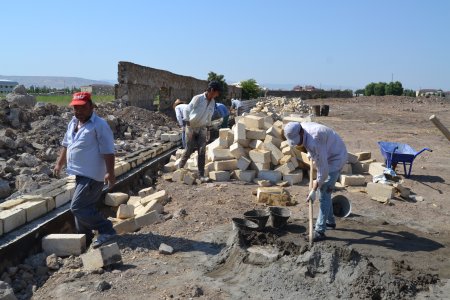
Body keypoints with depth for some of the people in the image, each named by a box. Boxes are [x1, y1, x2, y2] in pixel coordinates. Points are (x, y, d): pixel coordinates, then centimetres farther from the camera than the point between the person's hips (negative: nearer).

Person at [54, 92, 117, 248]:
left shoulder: (99, 125, -16)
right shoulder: (73, 123, 11)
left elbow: (108, 151, -20)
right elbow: (66, 145, 24)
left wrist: (110, 173, -24)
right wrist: (59, 164, 27)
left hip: (92, 175, -9)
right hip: (81, 174, 9)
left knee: (78, 207, -11)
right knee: (83, 206, 16)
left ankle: (106, 230, -2)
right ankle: (84, 236, 30)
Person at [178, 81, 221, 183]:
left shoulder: (212, 102, 3)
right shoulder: (198, 98, -15)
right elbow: (187, 110, -13)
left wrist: (207, 129, 13)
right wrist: (189, 128, -16)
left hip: (202, 128, 5)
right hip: (192, 127, -5)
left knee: (202, 151, -4)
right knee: (189, 150, 0)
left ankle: (201, 175, -2)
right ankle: (179, 168, 22)